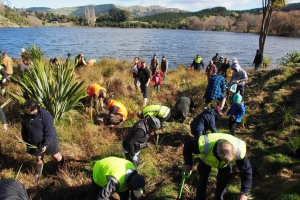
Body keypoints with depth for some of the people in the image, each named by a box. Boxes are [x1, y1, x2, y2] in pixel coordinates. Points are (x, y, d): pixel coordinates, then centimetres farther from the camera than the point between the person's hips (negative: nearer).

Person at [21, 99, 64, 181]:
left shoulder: (45, 115, -29)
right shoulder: (25, 116, -12)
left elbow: (49, 132, -25)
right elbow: (24, 131, 5)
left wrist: (46, 145, -28)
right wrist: (27, 142, 4)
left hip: (49, 141, -4)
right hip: (35, 143, 4)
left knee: (56, 156, 13)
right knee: (39, 158, 21)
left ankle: (63, 167, 43)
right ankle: (38, 171, 48)